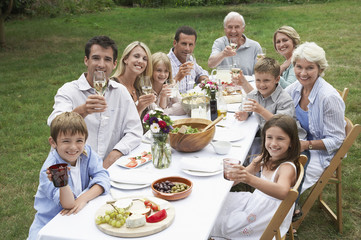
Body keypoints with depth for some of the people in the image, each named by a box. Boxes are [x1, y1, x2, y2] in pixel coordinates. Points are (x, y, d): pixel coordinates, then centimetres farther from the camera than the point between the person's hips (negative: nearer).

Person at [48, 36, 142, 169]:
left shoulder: (120, 91, 10)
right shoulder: (68, 90, 0)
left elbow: (135, 131, 7)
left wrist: (114, 155, -10)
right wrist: (82, 111, -37)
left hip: (111, 168, 3)